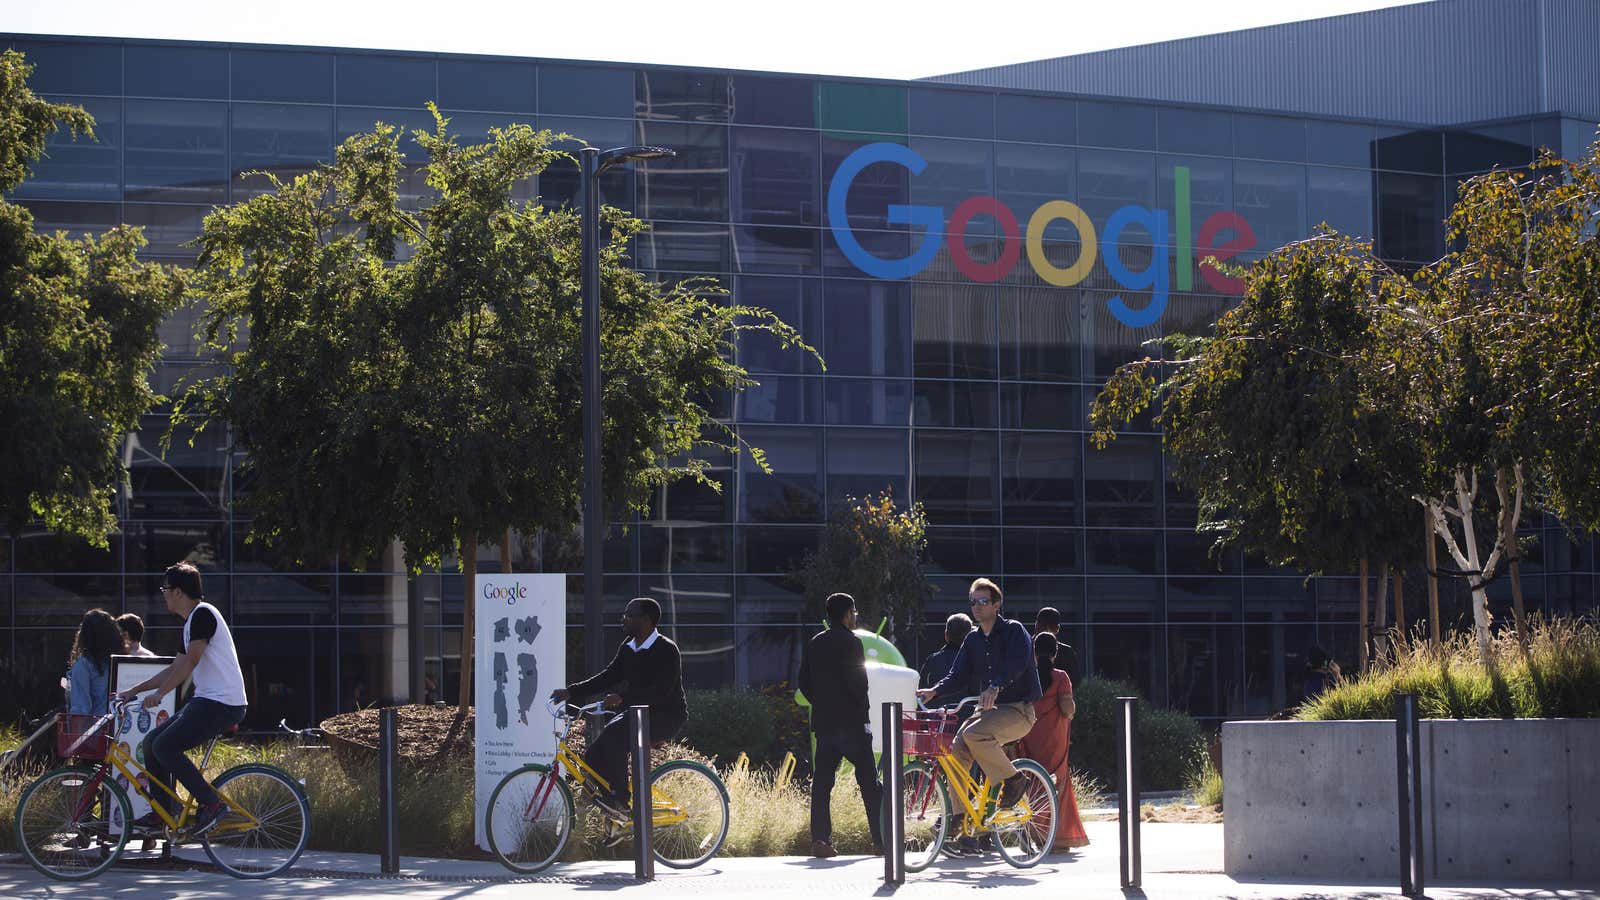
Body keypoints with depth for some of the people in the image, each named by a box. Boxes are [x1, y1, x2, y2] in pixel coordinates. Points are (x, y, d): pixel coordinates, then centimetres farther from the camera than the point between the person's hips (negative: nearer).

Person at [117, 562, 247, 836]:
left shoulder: (203, 613, -11)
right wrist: (135, 690, 27)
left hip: (222, 703, -10)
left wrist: (159, 693, -21)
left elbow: (191, 660, -20)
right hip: (206, 701, 10)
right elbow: (175, 668, 27)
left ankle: (211, 803, -12)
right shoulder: (192, 621, 21)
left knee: (164, 746, -18)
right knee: (152, 741, 8)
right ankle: (162, 812, 11)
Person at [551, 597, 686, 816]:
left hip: (667, 717, -8)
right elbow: (608, 677, 13)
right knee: (593, 756, -11)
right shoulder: (628, 648, 11)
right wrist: (571, 692, 2)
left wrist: (622, 698, -37)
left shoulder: (666, 650, -16)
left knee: (614, 735, -32)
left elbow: (661, 691, -26)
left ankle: (620, 801, -28)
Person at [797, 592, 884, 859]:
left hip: (823, 723, 6)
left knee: (822, 782, 3)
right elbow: (858, 681, -15)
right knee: (869, 782, 1)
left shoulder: (814, 644, 11)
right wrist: (862, 709, 0)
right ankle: (881, 839, 2)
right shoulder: (850, 642, -8)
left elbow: (804, 683, 13)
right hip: (851, 722, -6)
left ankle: (820, 839, -7)